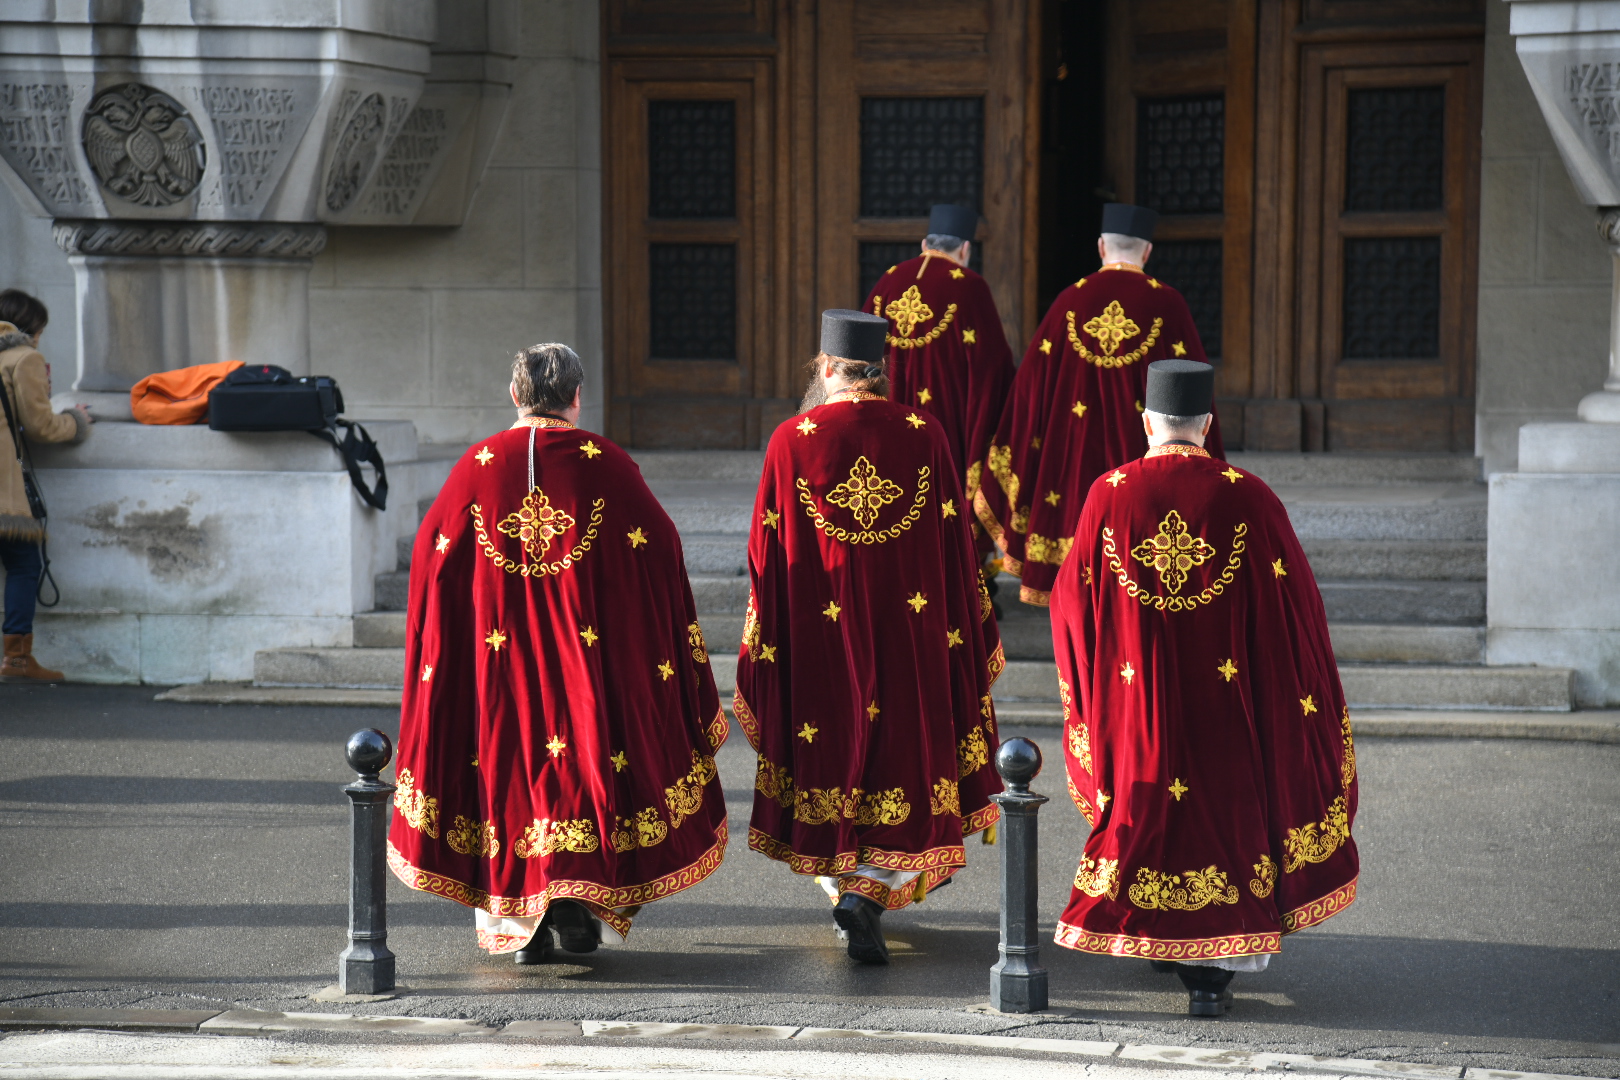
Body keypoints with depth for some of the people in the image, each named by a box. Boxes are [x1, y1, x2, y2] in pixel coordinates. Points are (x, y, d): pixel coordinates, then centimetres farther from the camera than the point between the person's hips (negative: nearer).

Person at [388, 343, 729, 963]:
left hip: (498, 653, 2)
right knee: (585, 740, 7)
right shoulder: (606, 464, -3)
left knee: (509, 750, 8)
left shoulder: (479, 465, 1)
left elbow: (433, 551, 3)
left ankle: (522, 918, 6)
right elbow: (660, 546, -2)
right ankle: (577, 897, -7)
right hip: (590, 649, -2)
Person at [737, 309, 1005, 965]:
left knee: (829, 752, 15)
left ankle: (846, 883, 20)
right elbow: (955, 544, 0)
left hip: (820, 634, 0)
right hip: (910, 633, 0)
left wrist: (763, 644, 7)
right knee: (903, 754, 6)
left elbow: (767, 549, -3)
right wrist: (971, 636, 11)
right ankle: (871, 892, -10)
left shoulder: (790, 442, -7)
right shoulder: (925, 437, -4)